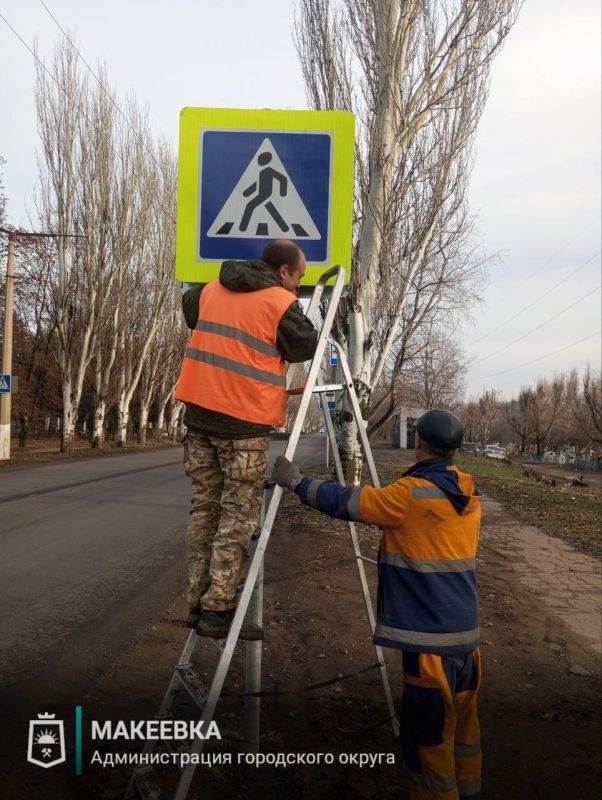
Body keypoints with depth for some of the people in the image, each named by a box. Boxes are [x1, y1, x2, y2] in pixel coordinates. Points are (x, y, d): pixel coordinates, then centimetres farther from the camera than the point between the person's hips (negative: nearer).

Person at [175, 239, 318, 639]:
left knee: (205, 509, 13)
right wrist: (302, 318, 22)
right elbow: (305, 347, 4)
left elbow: (189, 307, 34)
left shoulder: (212, 289, 14)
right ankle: (217, 609, 3)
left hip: (199, 412, 7)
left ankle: (198, 604, 19)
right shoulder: (281, 303, -7)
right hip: (245, 421, -7)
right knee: (238, 518, 1)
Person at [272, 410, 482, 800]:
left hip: (430, 639, -8)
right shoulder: (470, 494, 5)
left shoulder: (412, 493, -17)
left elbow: (347, 502, -12)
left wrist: (297, 481, 0)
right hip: (466, 632, 8)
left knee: (428, 737, 6)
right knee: (463, 724, 24)